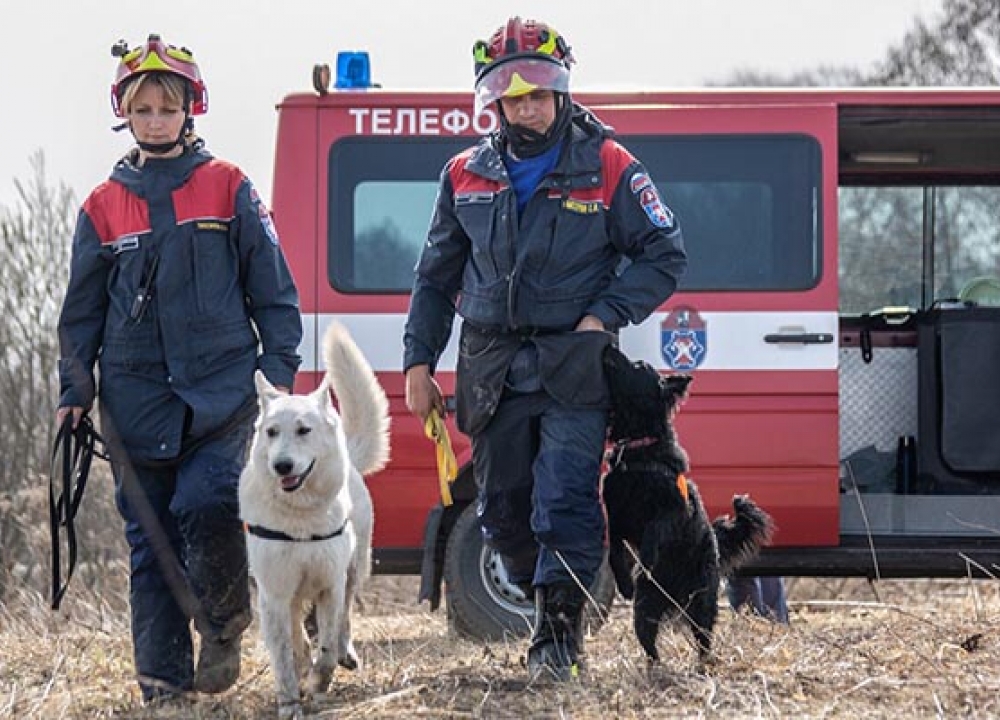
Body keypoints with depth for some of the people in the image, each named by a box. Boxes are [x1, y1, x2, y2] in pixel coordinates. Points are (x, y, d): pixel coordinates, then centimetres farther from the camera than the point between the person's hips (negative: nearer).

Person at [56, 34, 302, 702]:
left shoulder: (228, 188, 4)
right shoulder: (104, 206, 10)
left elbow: (272, 287, 6)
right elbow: (82, 309, 15)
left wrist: (280, 366, -1)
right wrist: (74, 390, 8)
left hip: (221, 388, -3)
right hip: (137, 395, 3)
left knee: (206, 503, -20)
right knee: (150, 535, 3)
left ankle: (224, 625, 3)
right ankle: (163, 672, 8)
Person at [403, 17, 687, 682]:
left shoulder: (609, 169, -3)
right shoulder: (467, 176, 10)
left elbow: (666, 254, 1)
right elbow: (436, 276, 18)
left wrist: (605, 316, -10)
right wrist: (419, 363, 12)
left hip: (573, 368, -4)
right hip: (492, 369, 4)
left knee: (564, 502, -12)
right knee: (503, 511, 6)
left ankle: (559, 632, -7)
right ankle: (553, 609, 23)